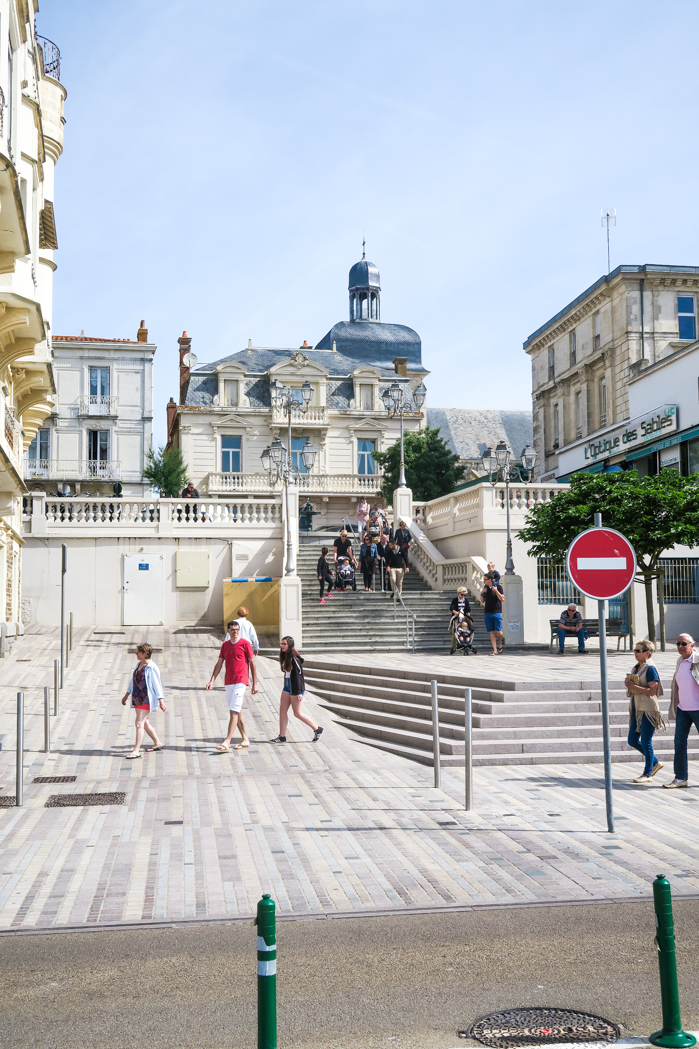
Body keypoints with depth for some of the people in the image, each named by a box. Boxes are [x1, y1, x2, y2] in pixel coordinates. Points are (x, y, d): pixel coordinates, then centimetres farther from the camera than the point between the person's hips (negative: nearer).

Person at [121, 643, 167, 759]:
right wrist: (126, 696, 24)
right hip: (137, 698, 9)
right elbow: (133, 681, 20)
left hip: (146, 699, -9)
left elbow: (157, 684, -15)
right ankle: (157, 743, 33)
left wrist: (161, 701, -17)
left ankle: (136, 751, -9)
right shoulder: (139, 665, 11)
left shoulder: (152, 668, -15)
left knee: (139, 723, -11)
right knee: (145, 723, 17)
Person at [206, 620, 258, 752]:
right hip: (228, 682, 6)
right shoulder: (225, 645, 12)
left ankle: (227, 741, -15)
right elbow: (219, 664, 12)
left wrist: (255, 684, -2)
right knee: (236, 712, 11)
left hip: (240, 682, -6)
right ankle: (245, 739, 21)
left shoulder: (245, 644, -4)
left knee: (234, 712, -12)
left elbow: (252, 664, -1)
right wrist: (212, 681, 1)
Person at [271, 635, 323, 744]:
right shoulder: (285, 656, 7)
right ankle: (282, 736, 12)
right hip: (287, 687, 9)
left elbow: (299, 675, -20)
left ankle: (317, 729, 17)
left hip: (295, 688, -9)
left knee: (297, 713, 1)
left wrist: (299, 692, -20)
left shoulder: (294, 658, -19)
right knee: (282, 710, 6)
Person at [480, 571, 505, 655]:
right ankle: (495, 650, 2)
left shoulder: (498, 587, -2)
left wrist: (496, 591, -19)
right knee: (491, 632, 0)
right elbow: (482, 601, 16)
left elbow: (502, 599, -9)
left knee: (498, 632, -7)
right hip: (487, 613, 4)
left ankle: (500, 645, 21)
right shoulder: (485, 588, 12)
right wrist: (482, 594, -2)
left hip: (497, 612, -4)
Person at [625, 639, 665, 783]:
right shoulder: (636, 668, 13)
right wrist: (629, 684, 1)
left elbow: (652, 690, -19)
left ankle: (648, 774, 9)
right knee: (632, 741, 11)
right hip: (637, 709, 9)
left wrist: (633, 686, -20)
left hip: (648, 710, -9)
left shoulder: (650, 669, -13)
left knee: (646, 742, -3)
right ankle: (655, 763, 28)